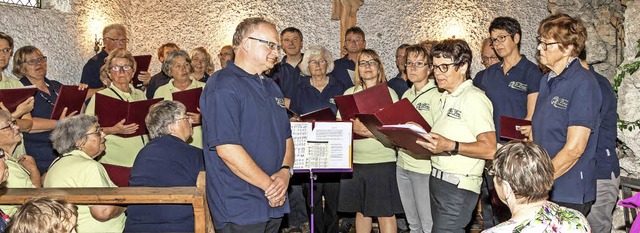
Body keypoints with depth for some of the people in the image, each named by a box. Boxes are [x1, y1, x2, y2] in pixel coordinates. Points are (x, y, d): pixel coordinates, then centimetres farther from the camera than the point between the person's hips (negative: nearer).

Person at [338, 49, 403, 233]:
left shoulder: (388, 93, 2)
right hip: (355, 160, 3)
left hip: (382, 161, -3)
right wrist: (352, 126, -13)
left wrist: (372, 132, -22)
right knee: (361, 211, 10)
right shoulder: (349, 93, 11)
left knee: (385, 212, -1)